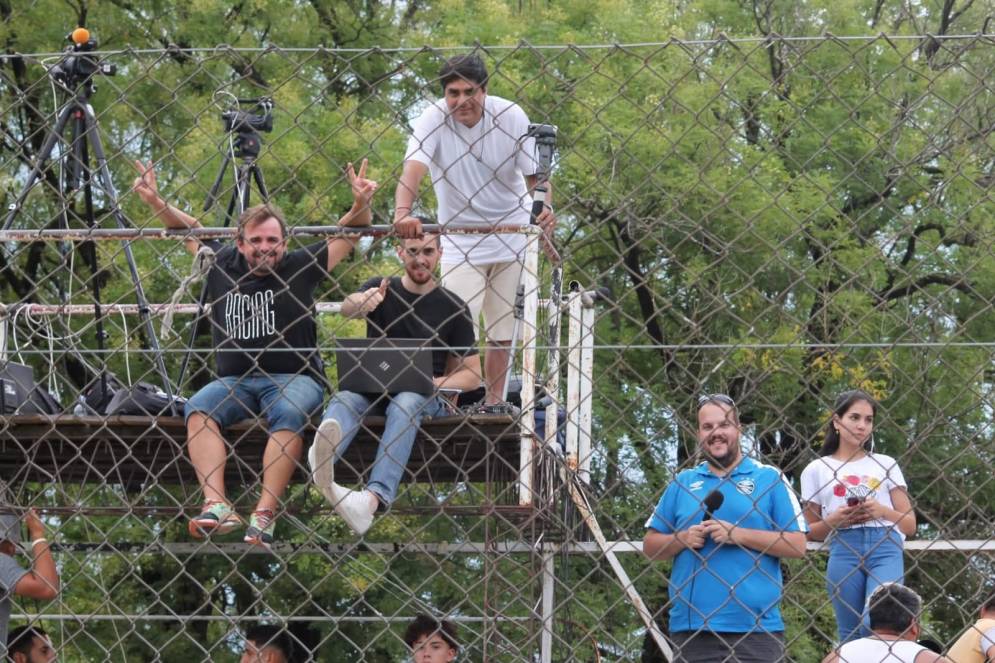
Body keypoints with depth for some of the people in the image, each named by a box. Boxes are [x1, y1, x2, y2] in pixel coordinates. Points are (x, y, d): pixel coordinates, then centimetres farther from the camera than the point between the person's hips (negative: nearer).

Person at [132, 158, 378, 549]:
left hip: (293, 378, -2)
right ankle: (217, 507, -41)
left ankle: (265, 515, -42)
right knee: (199, 409, -28)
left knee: (288, 413, -35)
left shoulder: (299, 267, 5)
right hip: (235, 380, 2)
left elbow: (350, 233, 3)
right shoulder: (223, 266, 11)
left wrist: (361, 206, -15)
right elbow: (189, 228, 23)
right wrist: (156, 203, 10)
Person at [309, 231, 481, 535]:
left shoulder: (452, 307, 10)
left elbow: (472, 375, 9)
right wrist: (361, 303, -37)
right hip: (373, 389, 2)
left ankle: (373, 499, -61)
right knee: (344, 399, -31)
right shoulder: (381, 289, 13)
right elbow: (347, 308, -11)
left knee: (405, 404, -37)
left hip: (425, 396, -2)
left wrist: (435, 383, -12)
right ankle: (322, 462, -67)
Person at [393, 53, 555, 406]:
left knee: (502, 332, 7)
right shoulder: (433, 120, -17)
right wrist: (402, 212, -50)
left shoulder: (511, 116, -11)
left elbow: (535, 173, -11)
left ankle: (494, 405, 19)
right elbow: (413, 168, -32)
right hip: (460, 241, -2)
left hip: (512, 239, 2)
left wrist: (544, 207, -32)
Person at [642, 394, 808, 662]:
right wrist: (683, 539, -4)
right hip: (691, 627, 3)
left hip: (755, 627, -3)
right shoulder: (683, 482, 14)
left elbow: (797, 545, -2)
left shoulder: (770, 479, 5)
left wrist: (738, 534, -10)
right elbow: (650, 546, 16)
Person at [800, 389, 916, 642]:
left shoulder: (885, 465, 15)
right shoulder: (816, 470, 13)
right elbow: (810, 531, 15)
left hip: (885, 548, 0)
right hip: (844, 550, 0)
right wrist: (834, 520, -6)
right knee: (851, 633, -1)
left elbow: (910, 525, 14)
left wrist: (883, 511, -6)